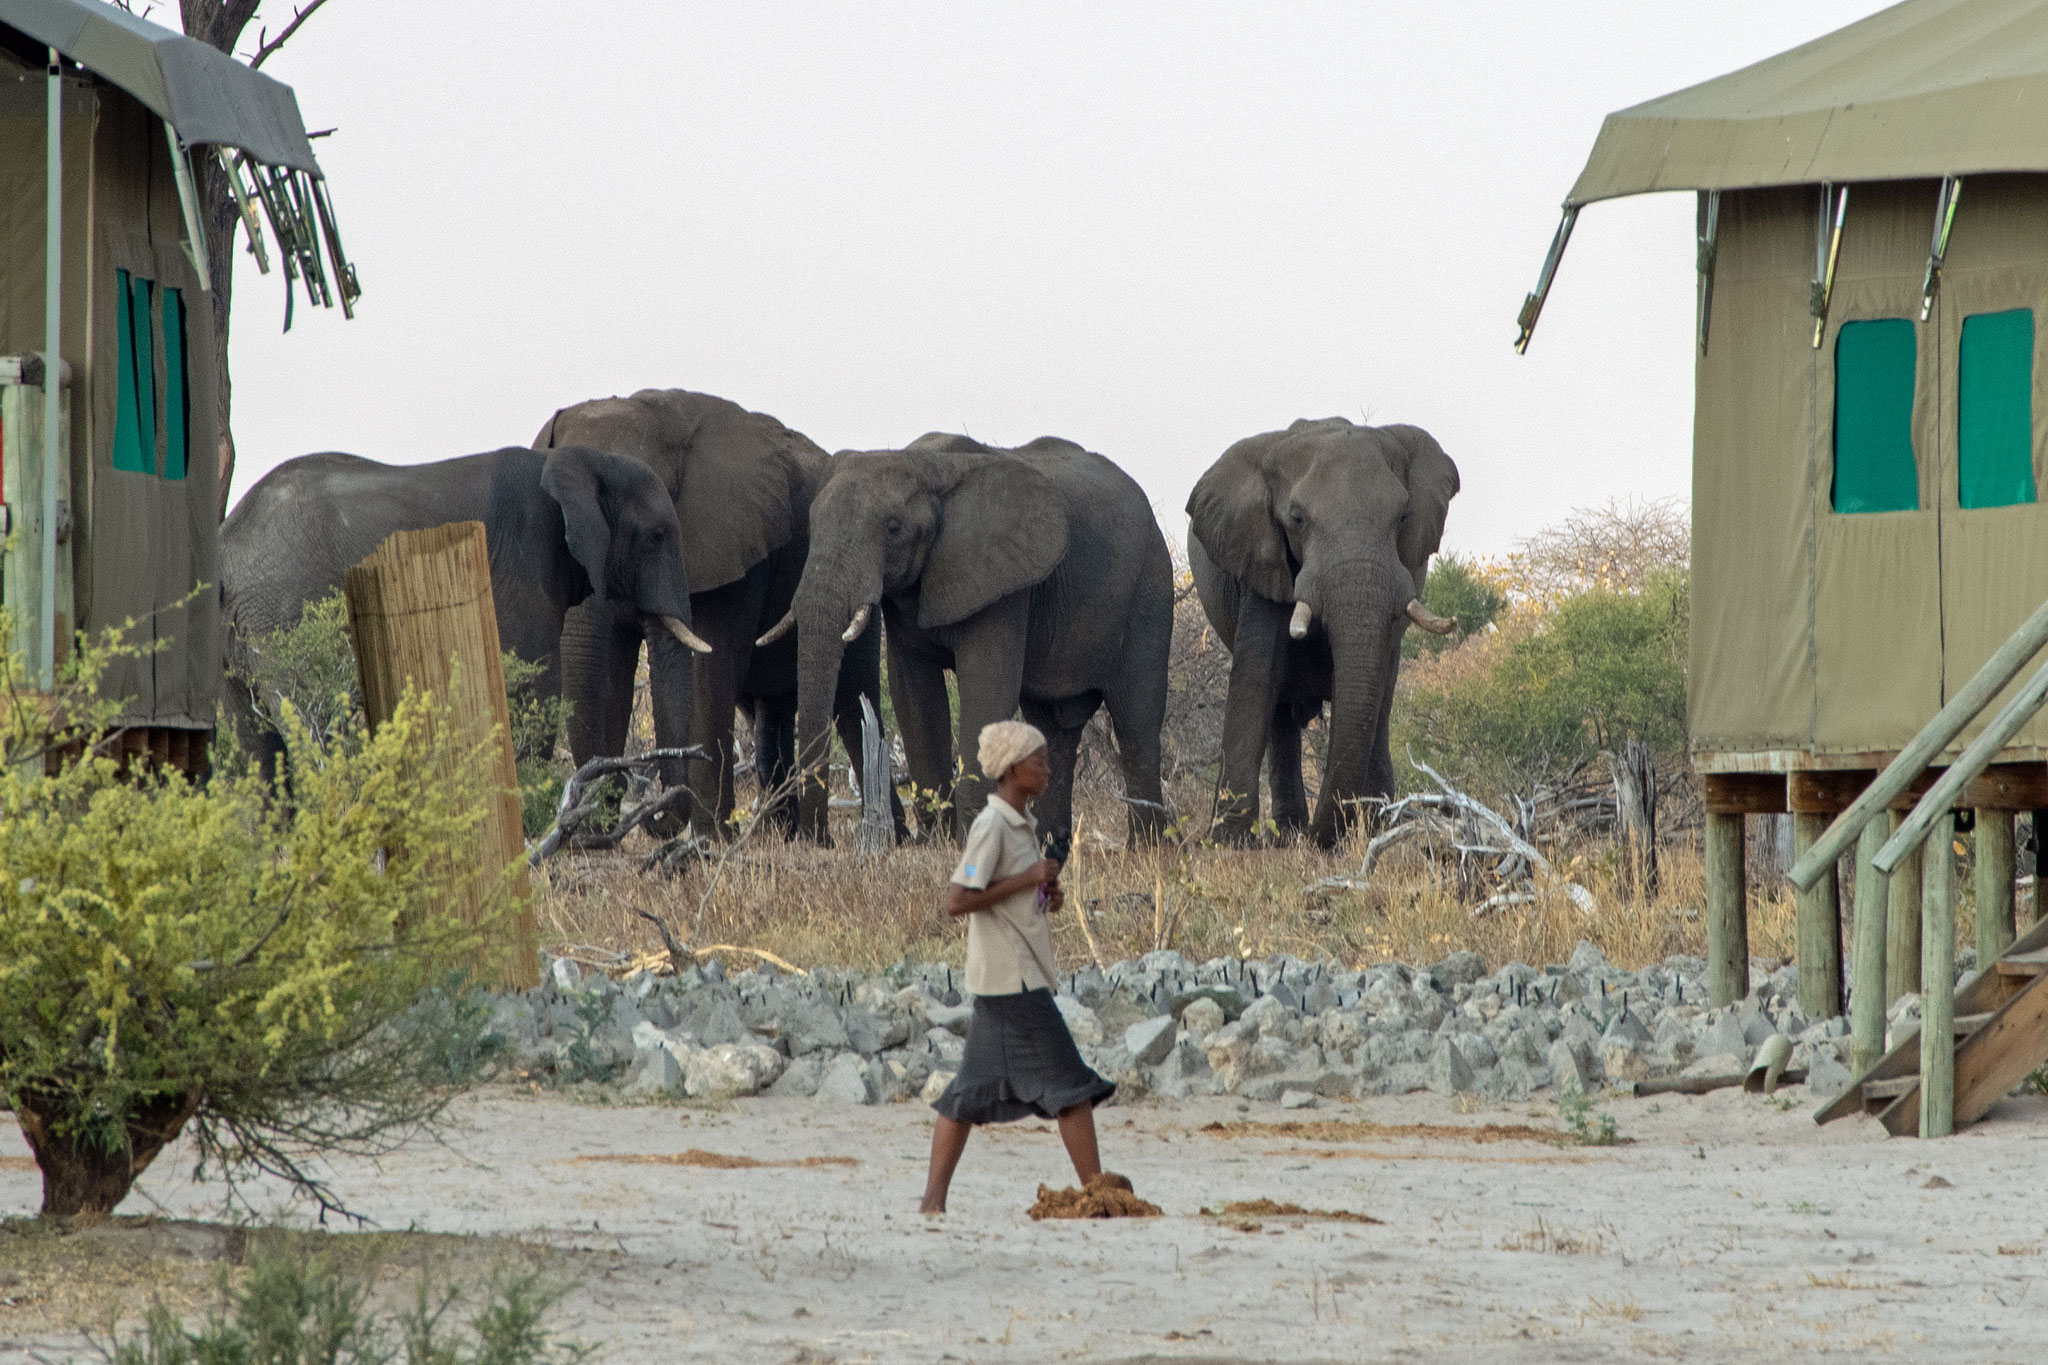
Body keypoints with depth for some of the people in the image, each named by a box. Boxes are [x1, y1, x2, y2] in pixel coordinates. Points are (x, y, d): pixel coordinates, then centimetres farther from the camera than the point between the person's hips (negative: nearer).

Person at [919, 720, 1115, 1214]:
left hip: (1018, 977, 10)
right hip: (1011, 978, -10)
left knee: (977, 1089, 8)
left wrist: (1047, 893, 6)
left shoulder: (1021, 825, 15)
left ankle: (934, 1198, 7)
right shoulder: (991, 827, -15)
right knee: (1068, 1083, -6)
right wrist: (1029, 879, -19)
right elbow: (957, 900, -22)